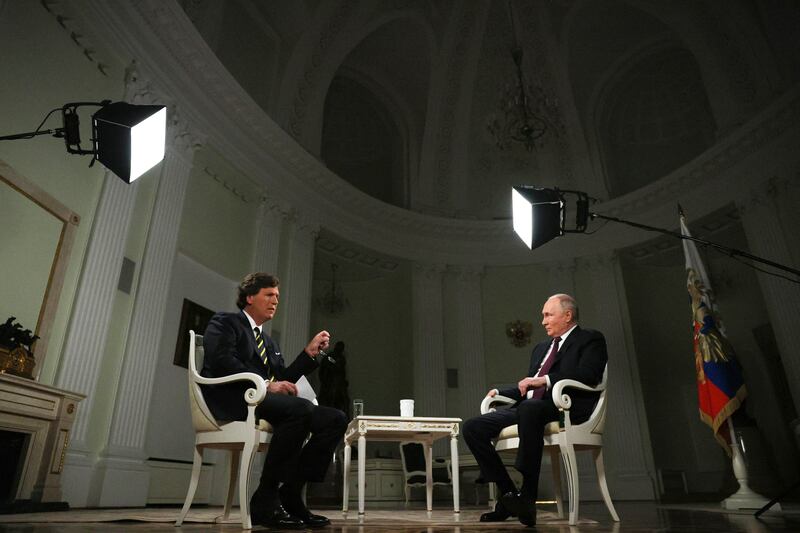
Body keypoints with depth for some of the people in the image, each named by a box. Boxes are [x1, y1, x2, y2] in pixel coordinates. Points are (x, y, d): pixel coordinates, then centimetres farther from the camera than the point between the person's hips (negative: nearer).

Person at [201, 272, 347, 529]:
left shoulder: (270, 342, 30)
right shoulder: (225, 322, 9)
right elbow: (223, 361, -11)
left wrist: (310, 352, 12)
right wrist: (266, 383, -20)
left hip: (262, 401, 8)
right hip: (231, 401, -7)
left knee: (336, 419, -10)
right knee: (302, 408, -34)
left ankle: (289, 494, -9)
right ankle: (265, 500, -23)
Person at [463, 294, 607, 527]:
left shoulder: (591, 340, 8)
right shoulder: (541, 348, 30)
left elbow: (588, 374, -12)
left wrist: (545, 380, -18)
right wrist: (500, 392, 13)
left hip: (566, 408, -7)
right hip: (527, 408, 8)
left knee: (529, 408, -41)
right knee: (473, 427, -11)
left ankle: (528, 497, -34)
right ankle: (508, 494, -6)